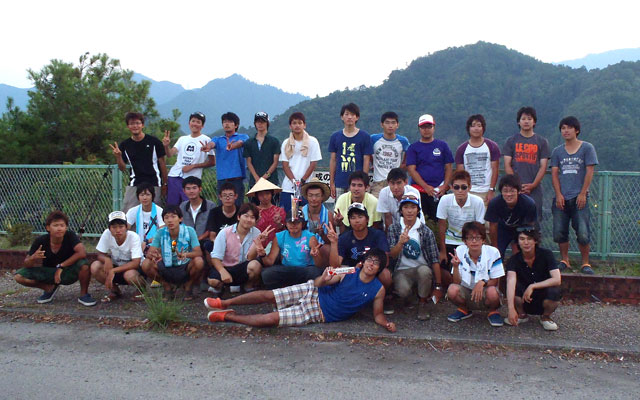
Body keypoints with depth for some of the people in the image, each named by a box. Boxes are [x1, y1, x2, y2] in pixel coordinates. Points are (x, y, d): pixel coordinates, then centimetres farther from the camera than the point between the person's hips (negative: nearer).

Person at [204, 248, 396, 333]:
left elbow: (378, 315, 1)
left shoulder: (378, 290, -7)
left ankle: (228, 316, 1)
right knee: (268, 295, -12)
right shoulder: (349, 272, -5)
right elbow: (318, 283, -2)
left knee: (271, 319, -16)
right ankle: (225, 303, 9)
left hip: (320, 313, -2)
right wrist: (322, 279, -27)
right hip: (312, 293, 2)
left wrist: (387, 323, -22)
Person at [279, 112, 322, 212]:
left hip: (306, 188, -2)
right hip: (288, 188, 2)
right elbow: (285, 165, 4)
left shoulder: (312, 142, 3)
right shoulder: (286, 143, 9)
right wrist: (294, 181, -12)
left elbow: (313, 164, -1)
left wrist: (302, 181, -9)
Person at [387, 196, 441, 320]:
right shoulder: (394, 229, 1)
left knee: (424, 270, -35)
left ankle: (422, 303, -8)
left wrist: (438, 286, -7)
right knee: (403, 291, -31)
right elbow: (391, 255, -8)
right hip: (401, 271, 0)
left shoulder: (426, 231, -2)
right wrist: (401, 243, -30)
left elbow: (435, 260, -4)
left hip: (421, 269, 0)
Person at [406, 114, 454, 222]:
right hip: (419, 191, -1)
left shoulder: (442, 145, 13)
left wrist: (444, 186, -6)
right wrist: (426, 187, -11)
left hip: (439, 191, 1)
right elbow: (411, 170, 0)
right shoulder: (413, 148, 9)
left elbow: (448, 168, 11)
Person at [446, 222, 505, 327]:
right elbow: (457, 282, -11)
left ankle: (493, 312, 2)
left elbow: (495, 281, -8)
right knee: (452, 290, -29)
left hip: (484, 293, -2)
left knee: (492, 292, -35)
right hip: (466, 293, 2)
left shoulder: (492, 252, -14)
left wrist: (482, 282, -28)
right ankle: (464, 310, 6)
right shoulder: (459, 251, -9)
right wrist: (456, 266, -30)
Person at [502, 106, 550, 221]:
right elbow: (507, 165, 4)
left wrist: (533, 185, -10)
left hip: (534, 189, 0)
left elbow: (543, 166, 4)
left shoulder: (542, 142, 11)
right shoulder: (511, 141, 10)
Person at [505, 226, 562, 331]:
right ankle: (522, 315, 0)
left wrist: (532, 286, -30)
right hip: (524, 301, 1)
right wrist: (511, 309, -46)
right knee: (514, 287, -29)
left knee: (555, 291, -33)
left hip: (543, 299, 0)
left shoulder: (546, 255, -13)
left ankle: (545, 317, -1)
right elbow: (511, 282, -31)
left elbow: (557, 280, -23)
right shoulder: (514, 260, -15)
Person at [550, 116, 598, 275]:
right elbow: (554, 173, 8)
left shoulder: (587, 148, 4)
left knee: (583, 233, -9)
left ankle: (585, 263, 6)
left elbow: (589, 172, 0)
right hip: (561, 199, 3)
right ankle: (564, 260, 18)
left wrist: (583, 194, -7)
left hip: (579, 198, -3)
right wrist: (558, 195, -4)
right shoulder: (557, 151, 12)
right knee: (559, 232, 2)